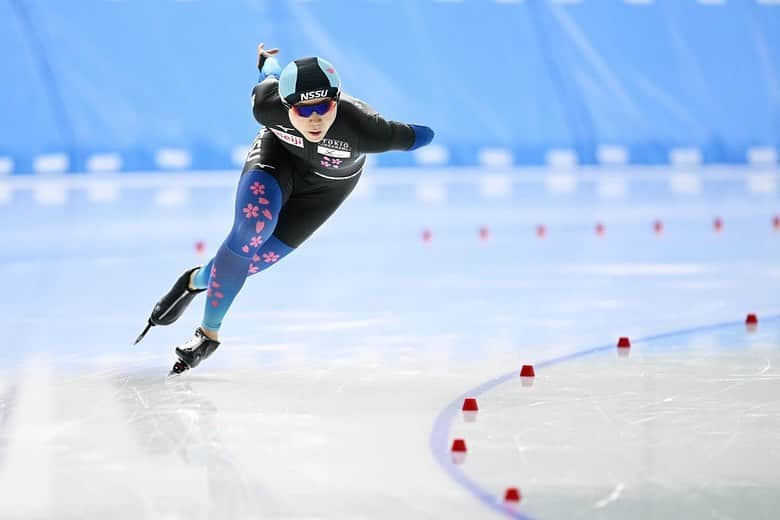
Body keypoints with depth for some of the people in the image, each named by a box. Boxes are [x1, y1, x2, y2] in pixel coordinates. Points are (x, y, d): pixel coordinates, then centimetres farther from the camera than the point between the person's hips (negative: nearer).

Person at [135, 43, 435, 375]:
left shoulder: (364, 129, -45)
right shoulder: (268, 105, -36)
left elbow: (413, 136, -26)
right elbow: (272, 76, -12)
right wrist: (266, 61, 11)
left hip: (329, 183, 0)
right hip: (279, 150, 0)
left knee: (259, 257, -3)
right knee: (251, 230, -24)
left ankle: (198, 280, 29)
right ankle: (209, 332, -5)